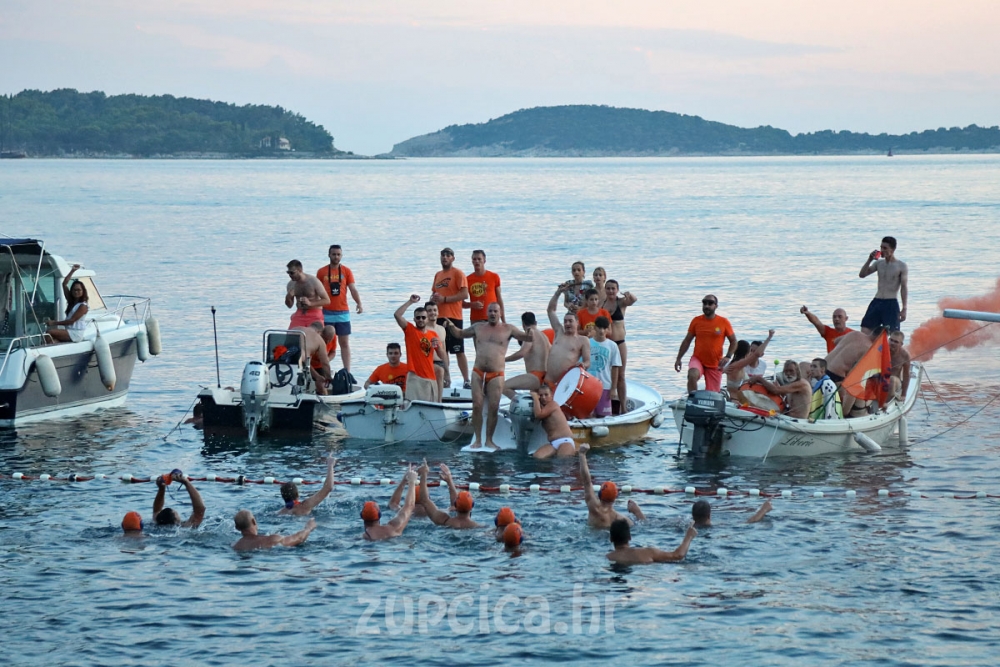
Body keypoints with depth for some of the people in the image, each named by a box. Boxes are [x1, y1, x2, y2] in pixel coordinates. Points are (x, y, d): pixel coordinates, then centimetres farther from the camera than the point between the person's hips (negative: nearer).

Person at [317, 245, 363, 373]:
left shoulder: (347, 271, 4)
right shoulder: (321, 272, 4)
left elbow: (353, 289, -3)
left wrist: (359, 303, -19)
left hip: (343, 312, 0)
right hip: (326, 313, 0)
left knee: (345, 343, 0)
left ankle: (347, 372, 0)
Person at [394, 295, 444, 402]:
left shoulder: (433, 334, 14)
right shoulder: (410, 330, 3)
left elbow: (441, 356, 15)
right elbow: (397, 315, -12)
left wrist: (438, 345, -5)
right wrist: (410, 302, -10)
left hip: (430, 377, 5)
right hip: (415, 376, -5)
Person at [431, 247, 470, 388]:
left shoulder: (458, 273, -4)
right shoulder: (438, 275, 19)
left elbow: (464, 294, -12)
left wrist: (444, 299, -17)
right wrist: (433, 298, 4)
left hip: (453, 318, -7)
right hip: (439, 317, 7)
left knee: (459, 351, -7)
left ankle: (466, 380, -4)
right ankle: (446, 380, 15)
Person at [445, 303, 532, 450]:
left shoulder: (508, 329, 7)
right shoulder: (478, 328, 14)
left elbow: (525, 337, 4)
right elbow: (459, 334, 24)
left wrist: (529, 335, -19)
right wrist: (451, 326, 4)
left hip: (496, 374, -2)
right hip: (478, 372, 2)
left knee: (493, 407, -5)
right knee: (477, 405, -6)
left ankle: (489, 440, 5)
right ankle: (477, 440, 0)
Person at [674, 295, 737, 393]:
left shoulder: (724, 322, -2)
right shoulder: (696, 321, 1)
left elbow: (733, 341, 7)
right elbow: (687, 341, 9)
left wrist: (728, 357, -9)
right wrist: (678, 359, 6)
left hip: (715, 364, 0)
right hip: (697, 359, 0)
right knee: (692, 376, -33)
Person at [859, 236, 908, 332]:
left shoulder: (901, 266, -3)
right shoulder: (879, 263, 11)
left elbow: (904, 288, -4)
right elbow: (862, 275, 10)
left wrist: (904, 309, -9)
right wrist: (869, 260, -3)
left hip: (891, 303, -5)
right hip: (876, 302, 5)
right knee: (864, 331, -3)